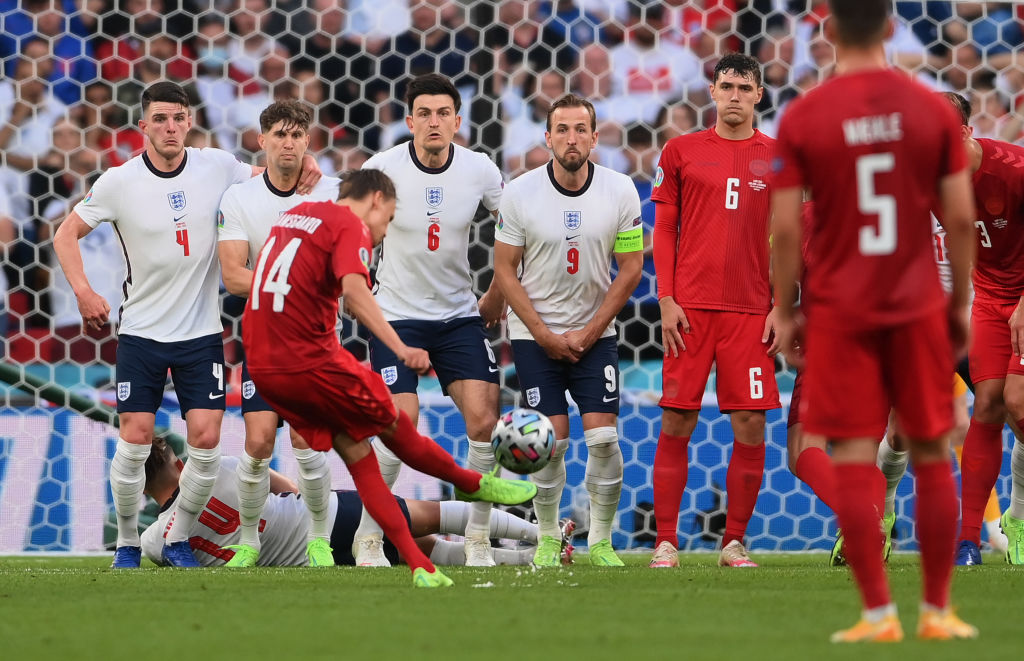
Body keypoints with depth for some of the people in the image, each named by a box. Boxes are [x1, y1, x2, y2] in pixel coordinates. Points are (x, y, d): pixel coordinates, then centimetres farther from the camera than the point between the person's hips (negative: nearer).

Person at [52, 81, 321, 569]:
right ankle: (127, 543, 12)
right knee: (135, 440, -6)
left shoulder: (217, 167, -3)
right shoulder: (119, 182, -8)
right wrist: (83, 292, -9)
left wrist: (300, 170, -5)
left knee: (206, 441, -7)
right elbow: (66, 234, 3)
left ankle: (178, 539, 12)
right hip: (141, 332, -1)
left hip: (201, 332, 1)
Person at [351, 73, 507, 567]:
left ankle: (477, 541, 1)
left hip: (460, 314, 3)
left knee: (483, 419, -11)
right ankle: (368, 538, 3)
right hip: (396, 317, -3)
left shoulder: (479, 170, -5)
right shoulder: (384, 168, -13)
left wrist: (498, 294, 11)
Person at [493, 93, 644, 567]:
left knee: (603, 437, -9)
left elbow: (630, 268, -1)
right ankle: (548, 538, 10)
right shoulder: (520, 194, -9)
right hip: (534, 335, -1)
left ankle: (601, 540, 6)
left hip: (595, 334, 1)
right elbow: (504, 270, -3)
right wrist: (545, 335, -8)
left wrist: (589, 332, -7)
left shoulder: (620, 192, -6)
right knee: (551, 440, -7)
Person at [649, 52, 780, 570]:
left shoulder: (778, 157, 9)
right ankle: (665, 542, 3)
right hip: (690, 307, 0)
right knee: (676, 422, -2)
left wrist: (781, 305, 0)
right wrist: (666, 300, -1)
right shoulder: (681, 152, 8)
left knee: (751, 426, -3)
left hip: (751, 310, 1)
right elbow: (663, 231, 8)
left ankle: (734, 542, 7)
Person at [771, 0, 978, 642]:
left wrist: (785, 313, 6)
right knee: (932, 455, 10)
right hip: (919, 305, 1)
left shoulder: (802, 119, -5)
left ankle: (879, 614, -4)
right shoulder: (933, 110, -1)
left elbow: (786, 229, -5)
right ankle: (938, 611, 13)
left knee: (855, 459, 0)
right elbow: (961, 217, 0)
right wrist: (961, 302, 11)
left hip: (838, 310, -1)